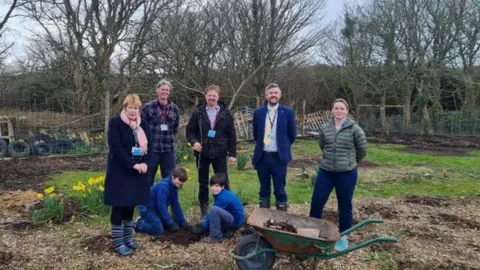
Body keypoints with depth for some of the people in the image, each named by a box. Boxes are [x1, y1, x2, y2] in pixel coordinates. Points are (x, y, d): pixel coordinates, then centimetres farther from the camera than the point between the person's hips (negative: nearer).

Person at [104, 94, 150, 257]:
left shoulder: (142, 124, 9)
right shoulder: (115, 123, -10)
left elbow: (148, 145, 8)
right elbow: (116, 148, -18)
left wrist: (145, 163, -9)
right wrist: (132, 164, -22)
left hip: (138, 171, 6)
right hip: (120, 171, -6)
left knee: (131, 204, 12)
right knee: (120, 205, -1)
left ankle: (127, 238, 25)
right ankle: (117, 242, 10)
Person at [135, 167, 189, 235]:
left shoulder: (174, 187, 0)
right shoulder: (163, 186, -27)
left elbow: (175, 205, 4)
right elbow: (162, 206, -29)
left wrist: (182, 221, 2)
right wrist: (171, 223, -26)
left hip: (155, 207, 9)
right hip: (146, 208, -9)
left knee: (168, 225, 8)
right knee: (159, 229, -19)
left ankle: (144, 220, 19)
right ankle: (137, 225, -1)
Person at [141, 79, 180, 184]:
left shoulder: (174, 108, 5)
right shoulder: (148, 107, -5)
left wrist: (170, 139, 12)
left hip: (168, 149, 3)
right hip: (151, 148, -2)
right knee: (148, 179, 8)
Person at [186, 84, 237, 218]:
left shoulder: (226, 113, 1)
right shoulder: (198, 112, 2)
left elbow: (231, 135, 3)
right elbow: (189, 130, 6)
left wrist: (232, 153, 0)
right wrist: (194, 142, -14)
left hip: (219, 153, -1)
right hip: (202, 153, 1)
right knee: (203, 183, 11)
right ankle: (204, 211, 24)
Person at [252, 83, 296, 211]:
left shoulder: (288, 112, -3)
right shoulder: (258, 112, 3)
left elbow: (292, 135, 6)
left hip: (279, 157, -2)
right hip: (262, 157, 2)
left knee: (280, 191, 3)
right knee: (264, 190, 13)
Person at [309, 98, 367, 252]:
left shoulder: (354, 129, -9)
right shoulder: (325, 128, 1)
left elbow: (362, 150, 2)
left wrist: (350, 162, 12)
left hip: (347, 173, -3)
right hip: (326, 172, 3)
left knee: (345, 206, 9)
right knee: (316, 201, 5)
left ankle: (343, 237, 26)